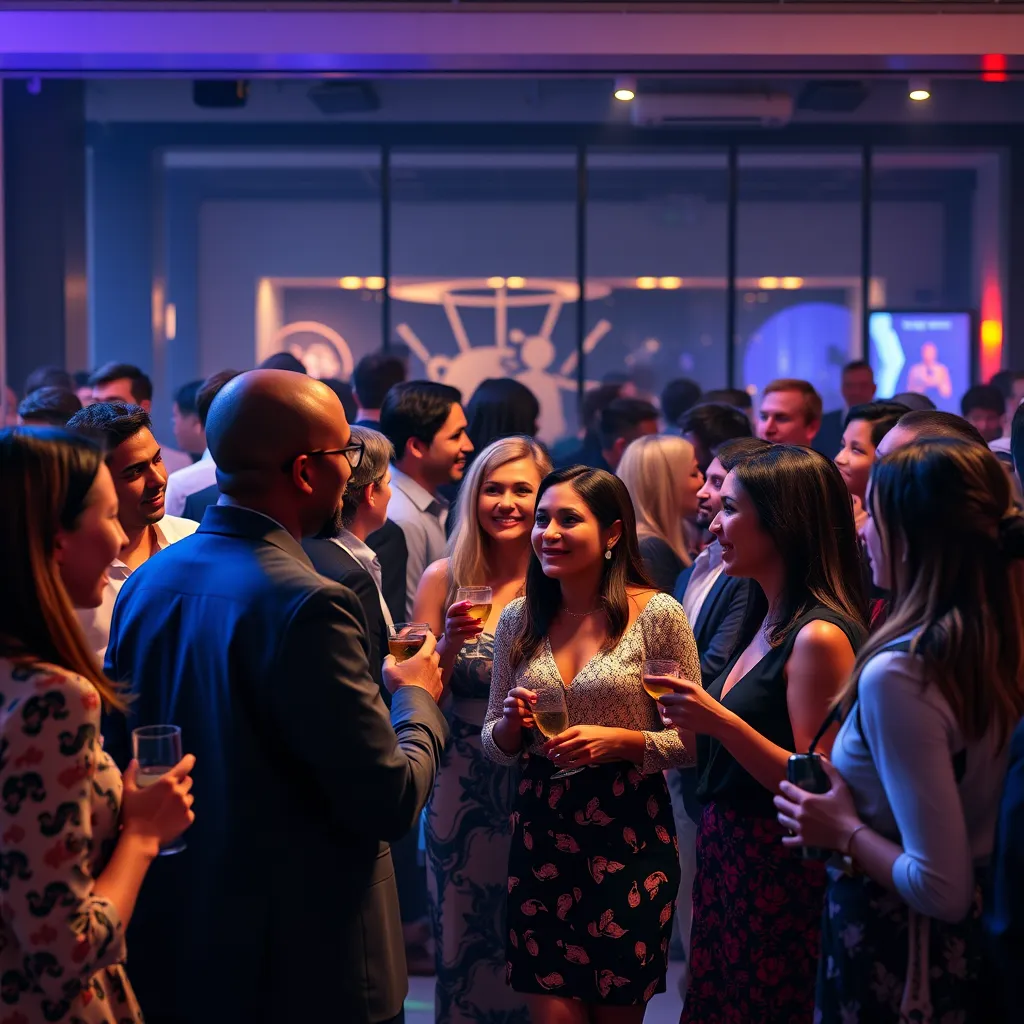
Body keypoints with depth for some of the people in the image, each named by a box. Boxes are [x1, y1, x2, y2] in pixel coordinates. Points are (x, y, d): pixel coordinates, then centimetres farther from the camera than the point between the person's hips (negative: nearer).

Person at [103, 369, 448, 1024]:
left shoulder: (146, 583, 1)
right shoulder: (308, 604, -22)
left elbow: (118, 753, 10)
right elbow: (390, 802, -18)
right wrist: (418, 696, -1)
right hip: (304, 970, -7)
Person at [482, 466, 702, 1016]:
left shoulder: (657, 615, -8)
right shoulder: (519, 618, 4)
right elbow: (494, 744, 12)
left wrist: (620, 741, -19)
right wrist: (509, 723, -10)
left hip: (630, 835, -3)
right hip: (540, 832, 3)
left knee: (617, 1009, 12)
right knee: (552, 1010, 3)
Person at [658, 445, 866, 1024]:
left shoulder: (820, 637, -18)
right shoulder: (771, 623, 11)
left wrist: (721, 723, -27)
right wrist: (691, 715, 6)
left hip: (781, 871, -9)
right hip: (728, 857, 9)